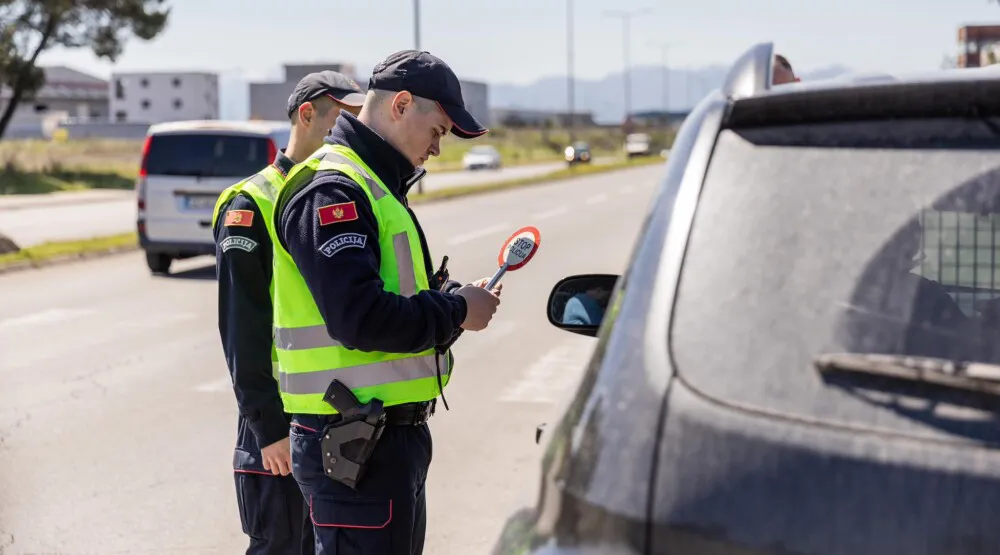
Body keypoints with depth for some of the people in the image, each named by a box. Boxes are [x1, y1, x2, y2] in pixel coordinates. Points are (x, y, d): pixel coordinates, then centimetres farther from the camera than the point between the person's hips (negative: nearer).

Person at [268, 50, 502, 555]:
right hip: (354, 446, -11)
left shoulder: (376, 187, 18)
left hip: (392, 436, 11)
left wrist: (455, 299, 3)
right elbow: (359, 318, -27)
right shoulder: (331, 190, -16)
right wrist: (456, 311, -14)